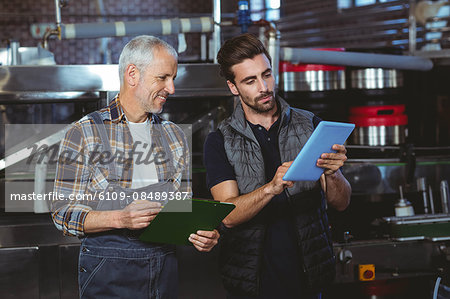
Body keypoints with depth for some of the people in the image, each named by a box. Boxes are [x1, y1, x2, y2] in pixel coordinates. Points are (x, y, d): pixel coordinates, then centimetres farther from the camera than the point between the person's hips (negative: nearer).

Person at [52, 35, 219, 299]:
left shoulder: (175, 135, 11)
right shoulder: (85, 133, -5)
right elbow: (63, 213, -9)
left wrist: (200, 233, -6)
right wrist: (120, 218, -24)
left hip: (165, 266, 5)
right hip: (108, 270, -4)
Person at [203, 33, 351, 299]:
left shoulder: (310, 125, 3)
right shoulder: (220, 142, -1)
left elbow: (341, 203, -1)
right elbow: (229, 215, -13)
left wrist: (332, 174, -23)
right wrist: (271, 188, -30)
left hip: (308, 277, 1)